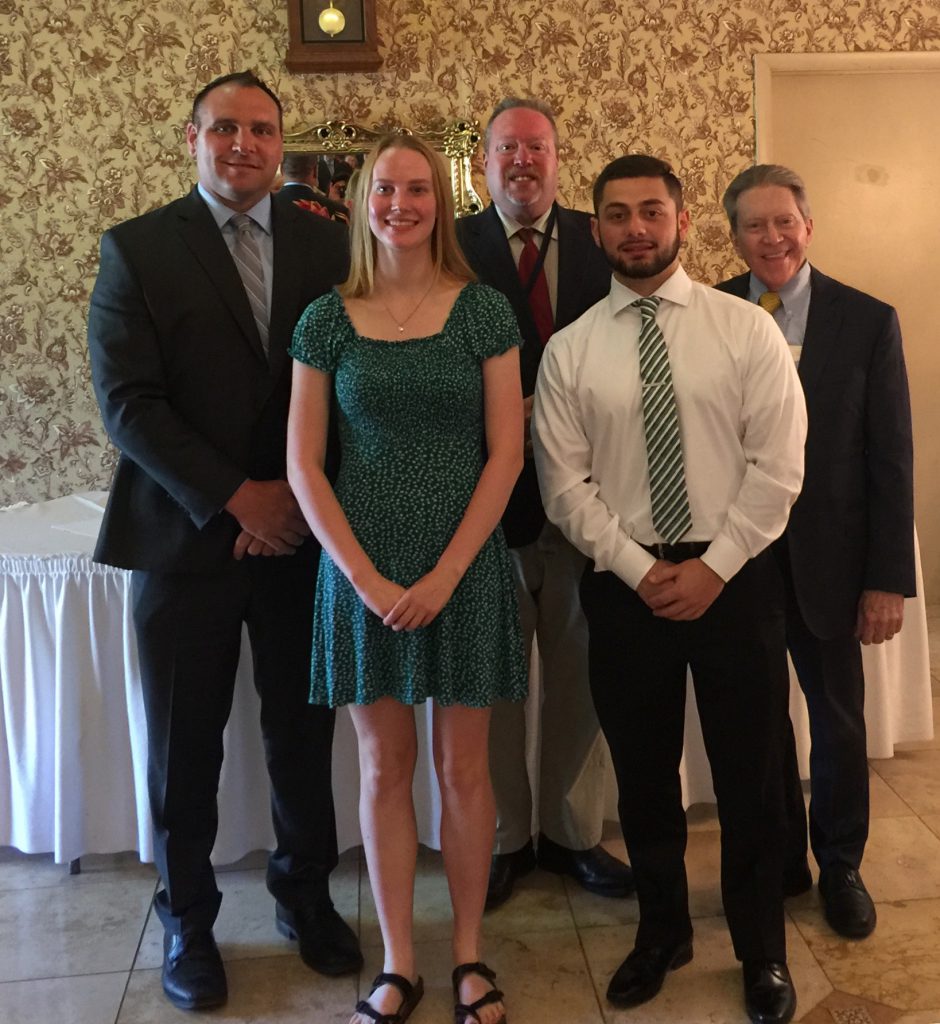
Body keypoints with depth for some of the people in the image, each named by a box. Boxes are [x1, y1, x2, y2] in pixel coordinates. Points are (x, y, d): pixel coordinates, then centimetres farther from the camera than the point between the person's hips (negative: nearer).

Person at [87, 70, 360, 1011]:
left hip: (302, 533, 2)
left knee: (303, 733, 11)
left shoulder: (324, 243, 7)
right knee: (184, 746, 9)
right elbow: (127, 401, -8)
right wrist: (238, 499, -13)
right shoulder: (137, 248, 0)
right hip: (188, 536, -2)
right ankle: (187, 919, 31)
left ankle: (306, 894, 33)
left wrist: (302, 495, -7)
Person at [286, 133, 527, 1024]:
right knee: (384, 768, 9)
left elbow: (505, 454, -4)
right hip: (360, 567, 1)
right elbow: (302, 463, -1)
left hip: (464, 565, -1)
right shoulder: (327, 322, 2)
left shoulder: (483, 312, -1)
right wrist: (366, 577, -10)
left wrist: (446, 573, -12)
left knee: (463, 767, 8)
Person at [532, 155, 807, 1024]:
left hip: (735, 578, -1)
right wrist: (638, 569, -10)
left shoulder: (748, 329, -2)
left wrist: (712, 568, -12)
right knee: (644, 775, 15)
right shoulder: (569, 350, 1)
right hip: (623, 585, 1)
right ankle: (662, 931, 38)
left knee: (750, 775, 10)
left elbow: (776, 468, -6)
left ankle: (762, 953, 32)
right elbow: (564, 487, -2)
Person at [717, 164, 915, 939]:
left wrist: (889, 579, -7)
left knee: (839, 722, 14)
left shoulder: (868, 321, -4)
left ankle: (841, 867, 36)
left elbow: (891, 459, -4)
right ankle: (780, 861, 36)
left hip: (825, 556, 0)